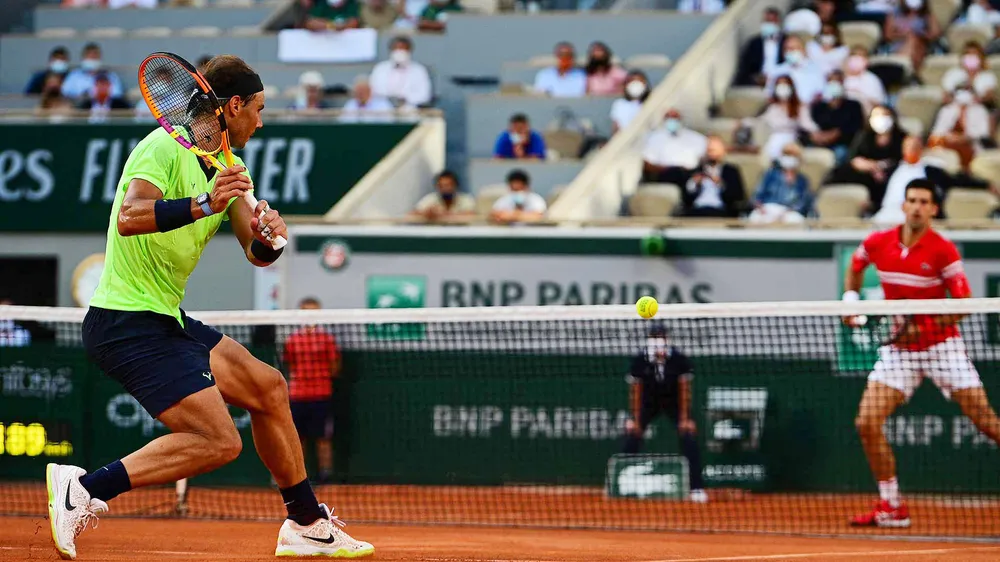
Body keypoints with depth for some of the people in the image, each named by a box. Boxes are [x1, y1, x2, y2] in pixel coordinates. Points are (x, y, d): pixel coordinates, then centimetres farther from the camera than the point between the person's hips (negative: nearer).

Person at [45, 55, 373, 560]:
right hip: (127, 323, -10)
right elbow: (129, 217, -32)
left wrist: (267, 238, -14)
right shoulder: (165, 148, -15)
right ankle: (85, 487, -17)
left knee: (268, 388, 18)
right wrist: (203, 205, -42)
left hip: (166, 320, 10)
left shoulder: (227, 168, 12)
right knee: (218, 442, -18)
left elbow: (255, 254, 9)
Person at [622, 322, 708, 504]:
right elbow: (635, 391, -13)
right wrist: (636, 419, -16)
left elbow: (684, 390, -17)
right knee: (632, 433, -13)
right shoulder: (640, 360, -21)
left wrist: (684, 418, -19)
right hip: (649, 402, 1)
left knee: (689, 437, -15)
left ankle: (697, 487, -10)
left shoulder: (679, 359, -24)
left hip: (673, 402, -1)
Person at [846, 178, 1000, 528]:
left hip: (941, 345, -3)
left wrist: (918, 328, -21)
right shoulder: (877, 244, -2)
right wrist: (850, 300, 6)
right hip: (899, 350, 3)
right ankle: (892, 508, 1)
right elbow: (855, 268, 22)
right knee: (867, 423, -10)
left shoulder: (943, 250, -13)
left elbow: (962, 305, -12)